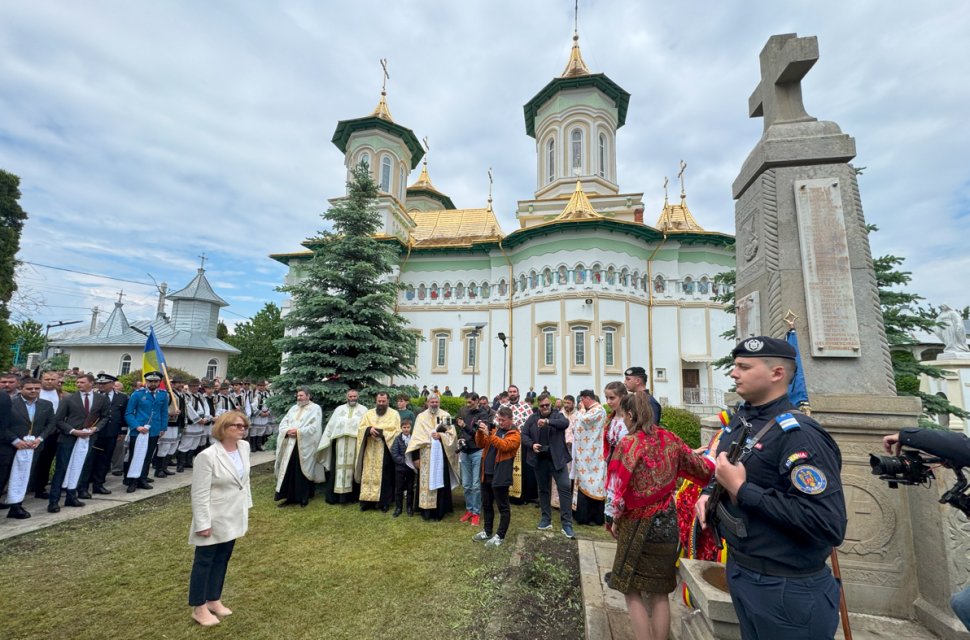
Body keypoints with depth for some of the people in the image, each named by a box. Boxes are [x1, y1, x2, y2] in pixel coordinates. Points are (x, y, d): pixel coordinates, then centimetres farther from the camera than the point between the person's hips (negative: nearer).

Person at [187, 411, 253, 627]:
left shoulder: (244, 447, -3)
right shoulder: (207, 456, -23)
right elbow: (200, 494, -19)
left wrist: (246, 506, 13)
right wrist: (203, 523, -17)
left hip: (233, 517, 7)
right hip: (214, 519, -6)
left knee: (222, 560, 19)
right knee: (204, 561, 11)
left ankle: (214, 600, 36)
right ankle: (198, 608, 27)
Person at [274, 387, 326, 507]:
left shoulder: (315, 408, -2)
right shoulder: (293, 408, 16)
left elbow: (314, 427, -12)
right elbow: (283, 423, 11)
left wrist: (298, 431, -17)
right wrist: (287, 431, -10)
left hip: (305, 446, -5)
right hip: (290, 445, 5)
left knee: (303, 472, 2)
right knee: (288, 471, 6)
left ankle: (304, 497, 14)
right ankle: (290, 497, 17)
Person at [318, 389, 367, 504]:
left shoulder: (363, 410, 7)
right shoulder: (339, 409, 14)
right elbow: (331, 426, 13)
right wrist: (326, 441, 6)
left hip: (355, 443, -2)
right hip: (340, 443, 2)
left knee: (352, 468, 2)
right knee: (338, 467, 3)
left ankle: (352, 495, 11)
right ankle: (335, 495, 11)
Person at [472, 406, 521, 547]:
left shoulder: (514, 434, -8)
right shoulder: (495, 429, 12)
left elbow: (504, 446, -25)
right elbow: (481, 444, 9)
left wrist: (489, 434, -30)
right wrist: (480, 432, -9)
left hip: (500, 476, -7)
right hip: (486, 474, 7)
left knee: (503, 507, 5)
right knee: (486, 505, 18)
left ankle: (500, 536, 16)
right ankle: (487, 531, 33)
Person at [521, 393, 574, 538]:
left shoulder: (557, 415, -1)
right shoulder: (532, 418, 6)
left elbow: (565, 423, -23)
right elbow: (524, 434, 4)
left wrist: (548, 421, -38)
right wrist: (531, 444, -15)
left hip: (557, 458, -2)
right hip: (540, 460, 3)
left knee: (564, 488, -6)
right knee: (543, 490, 12)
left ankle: (566, 524, 3)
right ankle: (546, 520, 25)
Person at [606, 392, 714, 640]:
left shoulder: (629, 442, -17)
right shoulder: (669, 439, -3)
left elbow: (619, 488, -17)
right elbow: (701, 468, 11)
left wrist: (615, 520, -1)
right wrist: (709, 454, 32)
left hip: (638, 524, -5)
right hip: (667, 522, 5)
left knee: (632, 591, 12)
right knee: (660, 592, 18)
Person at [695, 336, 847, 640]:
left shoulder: (798, 435, -24)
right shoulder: (741, 418, 2)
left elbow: (829, 526, -31)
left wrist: (742, 490, -28)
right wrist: (708, 492, -2)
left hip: (785, 588, -7)